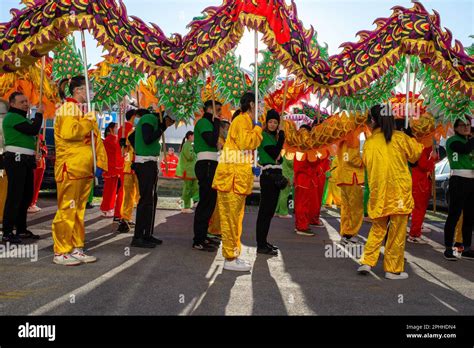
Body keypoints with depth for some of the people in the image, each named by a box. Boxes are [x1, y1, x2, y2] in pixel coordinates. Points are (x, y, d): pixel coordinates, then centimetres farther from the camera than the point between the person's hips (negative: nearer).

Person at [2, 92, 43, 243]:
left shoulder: (22, 117, 21)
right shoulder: (12, 117, -10)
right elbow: (33, 130, -19)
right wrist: (39, 113, -6)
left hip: (25, 160, 10)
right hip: (16, 159, -10)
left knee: (27, 195, 13)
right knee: (14, 196, -11)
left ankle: (21, 230, 22)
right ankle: (7, 233, -6)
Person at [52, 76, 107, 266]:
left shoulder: (83, 110, 22)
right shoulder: (68, 108, -7)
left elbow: (95, 138, 23)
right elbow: (69, 133, -25)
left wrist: (101, 160, 14)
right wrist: (89, 122, -11)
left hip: (84, 168, 9)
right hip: (70, 167, -9)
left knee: (79, 210, 10)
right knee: (67, 209, -6)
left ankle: (76, 249, 16)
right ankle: (60, 252, 0)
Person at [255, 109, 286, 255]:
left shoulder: (274, 136, 20)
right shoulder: (264, 135, -7)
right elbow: (274, 154, -17)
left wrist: (279, 156, 0)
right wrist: (281, 138, -9)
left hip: (275, 175, 9)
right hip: (268, 175, -9)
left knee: (269, 210, 12)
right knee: (265, 210, -10)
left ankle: (263, 242, 20)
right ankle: (261, 245, -8)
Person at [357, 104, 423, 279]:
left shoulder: (369, 143, -2)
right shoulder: (400, 138, -5)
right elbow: (416, 154, 10)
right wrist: (413, 141, 24)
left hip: (378, 192, 2)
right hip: (399, 192, -2)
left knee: (377, 229, 17)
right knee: (397, 232, 6)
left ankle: (367, 262, 12)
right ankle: (393, 269, 13)